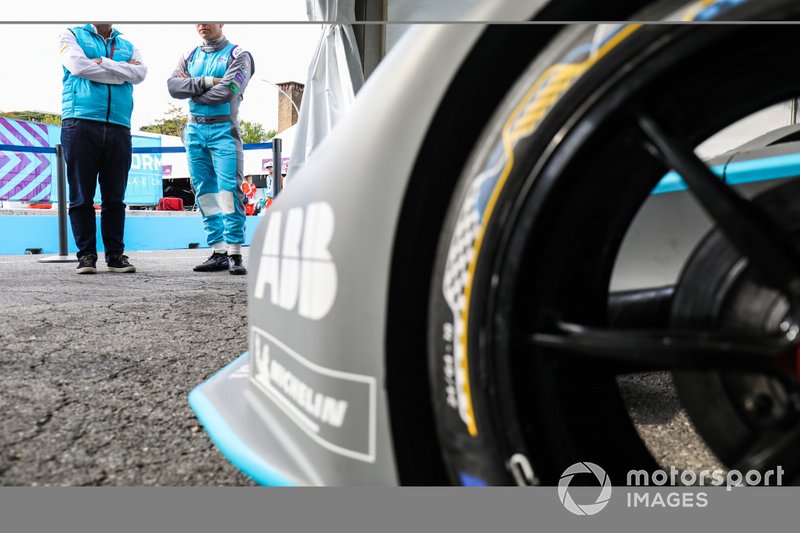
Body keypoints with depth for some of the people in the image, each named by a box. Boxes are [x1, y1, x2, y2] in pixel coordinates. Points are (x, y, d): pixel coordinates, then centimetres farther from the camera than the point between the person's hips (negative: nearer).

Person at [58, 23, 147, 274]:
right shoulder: (71, 35, 14)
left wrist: (102, 62, -5)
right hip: (80, 123, -2)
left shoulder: (128, 46, 21)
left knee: (115, 198, 3)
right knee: (81, 197, -3)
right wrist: (122, 72, 0)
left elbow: (140, 73, 1)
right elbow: (78, 66, -6)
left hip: (119, 128, 2)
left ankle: (115, 255, 8)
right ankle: (86, 255, 3)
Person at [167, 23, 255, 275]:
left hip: (223, 129, -5)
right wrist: (206, 81, -10)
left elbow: (227, 91, -12)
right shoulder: (190, 56, 18)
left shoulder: (237, 54, 4)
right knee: (205, 192, 3)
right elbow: (173, 85, 2)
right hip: (194, 130, 5)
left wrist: (192, 89, 0)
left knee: (228, 190, -12)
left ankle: (234, 254, -11)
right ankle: (218, 252, 6)